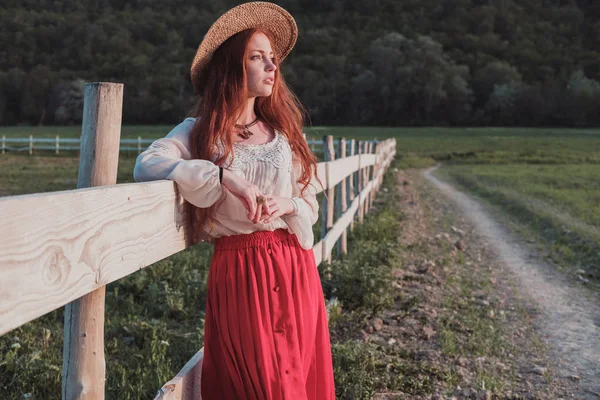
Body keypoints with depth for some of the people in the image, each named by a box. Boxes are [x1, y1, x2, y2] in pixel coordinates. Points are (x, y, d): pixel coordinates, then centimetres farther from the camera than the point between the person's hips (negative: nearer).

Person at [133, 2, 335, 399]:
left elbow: (310, 205, 15)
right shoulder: (199, 131, 1)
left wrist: (287, 206, -9)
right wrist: (225, 177, -25)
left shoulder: (282, 130, 12)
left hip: (295, 266, 4)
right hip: (239, 271, -4)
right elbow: (147, 164, -17)